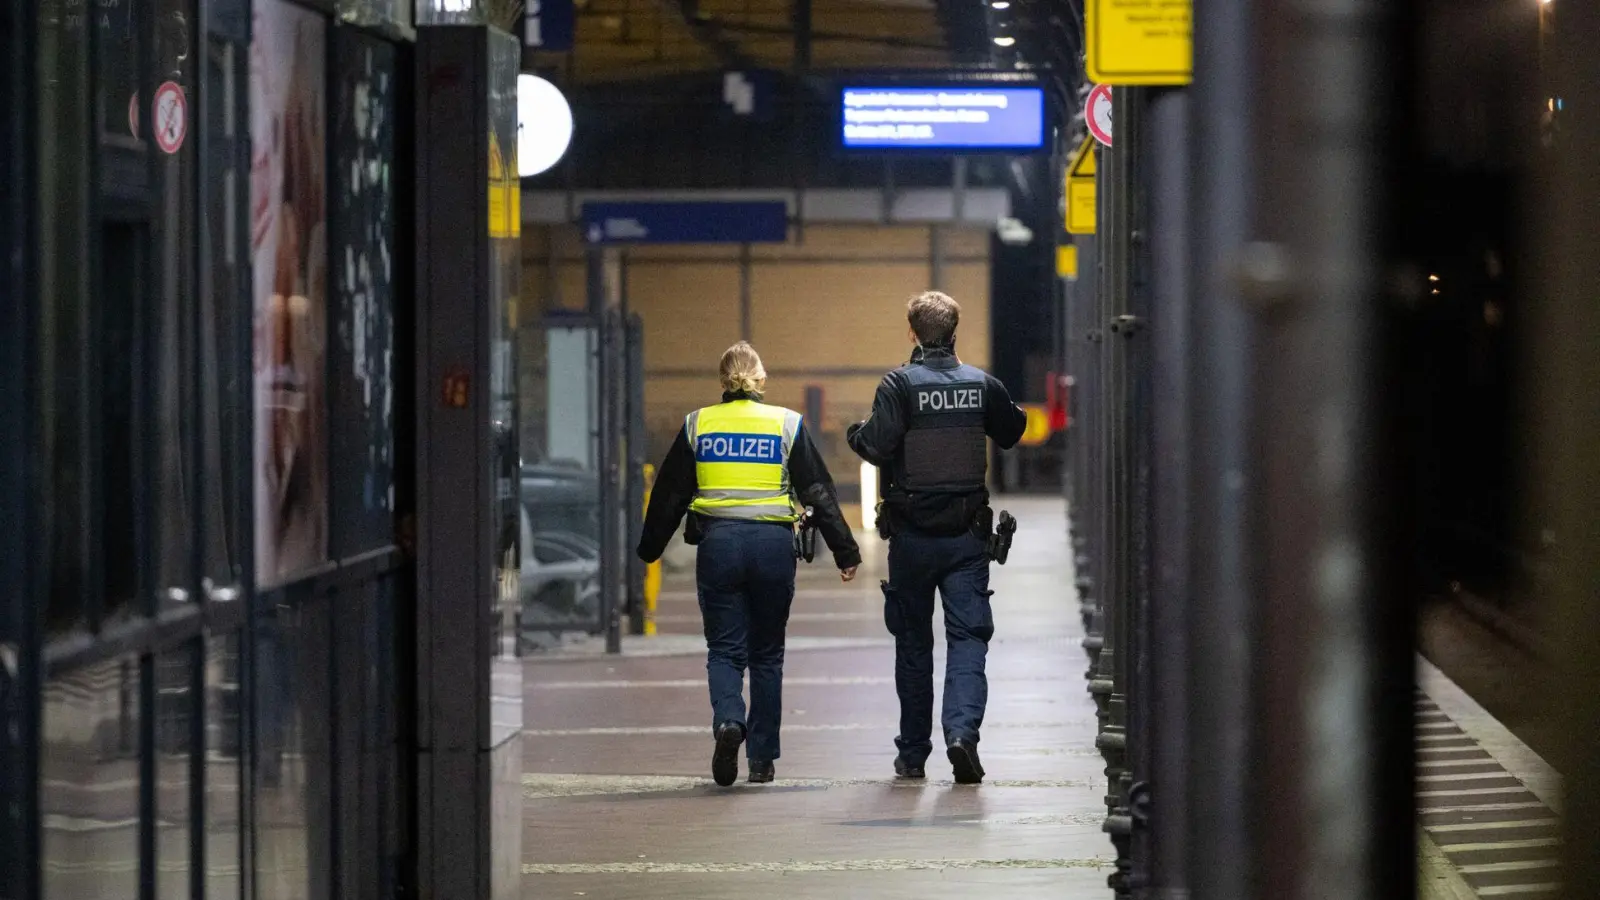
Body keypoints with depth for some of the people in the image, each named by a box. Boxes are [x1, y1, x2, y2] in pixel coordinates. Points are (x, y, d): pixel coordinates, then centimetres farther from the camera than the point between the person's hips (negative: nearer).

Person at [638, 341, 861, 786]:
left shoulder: (697, 424, 6)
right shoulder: (787, 424, 4)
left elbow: (669, 494, 10)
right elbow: (819, 493, 4)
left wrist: (649, 549, 21)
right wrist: (845, 550, 8)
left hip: (718, 544, 0)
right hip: (773, 543, 0)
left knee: (725, 649, 4)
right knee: (766, 653, 10)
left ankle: (728, 720, -25)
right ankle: (762, 759, 11)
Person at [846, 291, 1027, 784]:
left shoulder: (900, 384, -9)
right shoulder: (982, 384, 2)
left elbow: (877, 445, -19)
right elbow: (1012, 432, 18)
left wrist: (855, 434, 2)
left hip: (912, 535, -1)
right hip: (967, 535, 1)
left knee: (913, 643, 10)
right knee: (968, 636, -1)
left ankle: (912, 753, 17)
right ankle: (962, 729, -24)